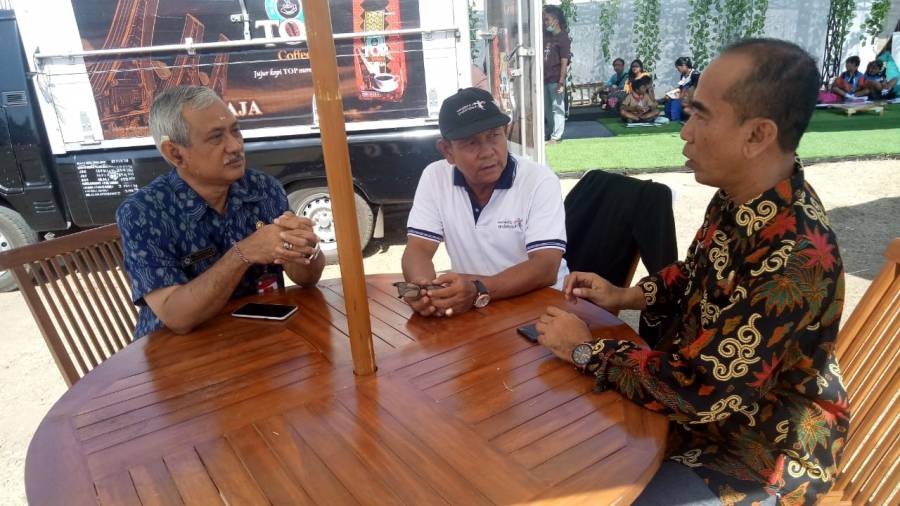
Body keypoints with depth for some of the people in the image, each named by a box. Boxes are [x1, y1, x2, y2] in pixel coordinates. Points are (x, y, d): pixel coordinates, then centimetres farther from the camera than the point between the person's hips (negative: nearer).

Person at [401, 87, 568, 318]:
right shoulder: (434, 178, -3)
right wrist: (423, 290, -27)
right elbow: (418, 249, -5)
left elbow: (546, 267, -20)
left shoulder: (540, 181, -13)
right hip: (470, 308, 3)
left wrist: (479, 290, -35)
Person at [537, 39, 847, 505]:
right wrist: (624, 297, -1)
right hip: (710, 396, 8)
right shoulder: (738, 200, -7)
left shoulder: (792, 260, -35)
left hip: (759, 453, -7)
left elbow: (696, 393, -32)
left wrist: (586, 351, -21)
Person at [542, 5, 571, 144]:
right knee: (547, 109, 14)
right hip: (545, 79, 8)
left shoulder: (563, 38, -10)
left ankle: (556, 137, 2)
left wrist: (561, 82, -19)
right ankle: (551, 133, 26)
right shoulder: (546, 35, 11)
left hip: (555, 80, -8)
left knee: (557, 108, -1)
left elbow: (564, 62, -14)